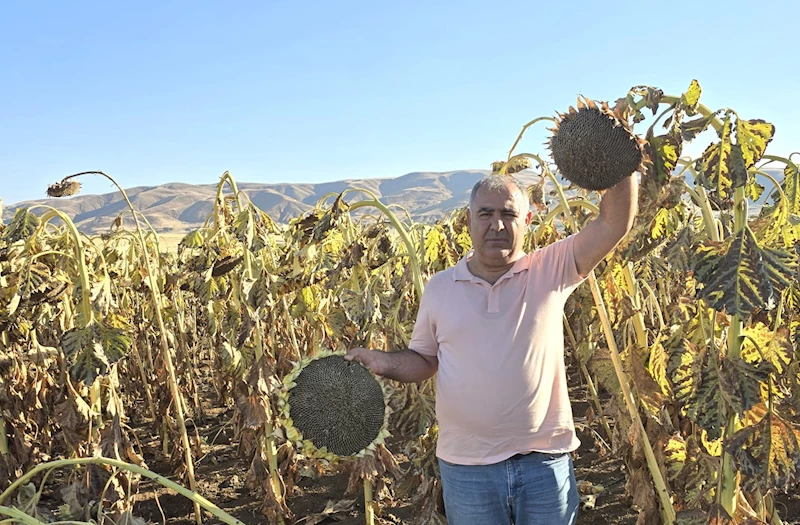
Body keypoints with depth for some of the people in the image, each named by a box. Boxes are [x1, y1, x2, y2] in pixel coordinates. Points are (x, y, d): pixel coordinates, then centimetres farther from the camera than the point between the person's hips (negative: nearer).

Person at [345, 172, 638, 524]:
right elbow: (423, 360, 11)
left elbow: (614, 224, -12)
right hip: (466, 467, 2)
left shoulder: (551, 271, -3)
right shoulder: (439, 288, 2)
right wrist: (383, 362, -7)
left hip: (545, 464, -1)